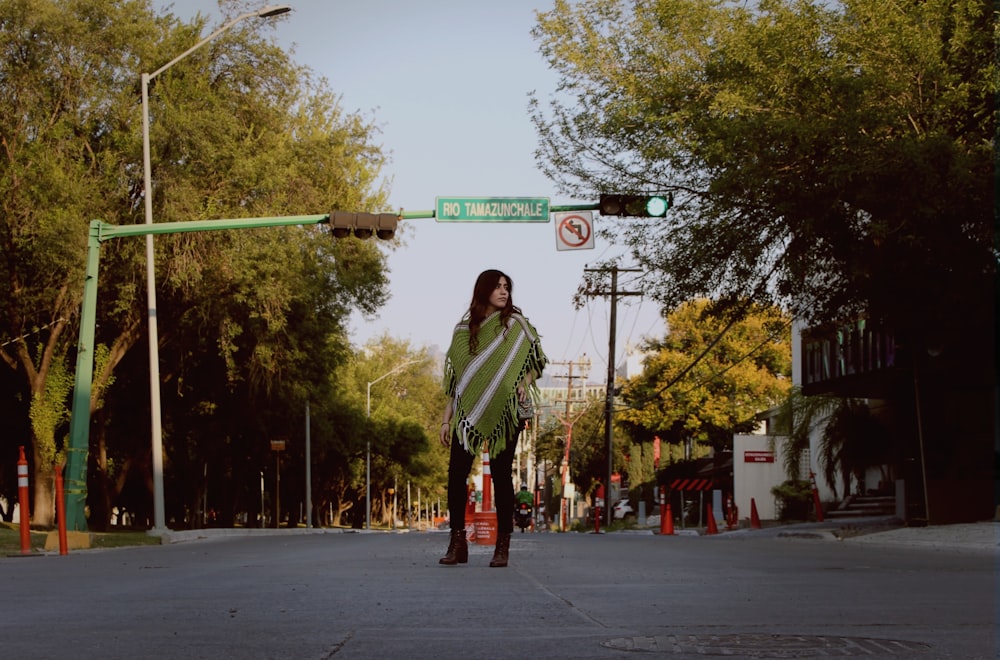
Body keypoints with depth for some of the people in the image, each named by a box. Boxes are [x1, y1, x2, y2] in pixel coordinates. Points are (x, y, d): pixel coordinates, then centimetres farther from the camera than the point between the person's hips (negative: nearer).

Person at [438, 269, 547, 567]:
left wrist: (525, 383, -13)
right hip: (468, 412, 2)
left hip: (504, 412, -2)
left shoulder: (515, 324, 4)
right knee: (456, 472, -6)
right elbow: (455, 378, 12)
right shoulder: (464, 329, 10)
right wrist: (447, 419, 8)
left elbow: (536, 360, 8)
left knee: (501, 475, -2)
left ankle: (503, 545, 4)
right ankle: (457, 542, 1)